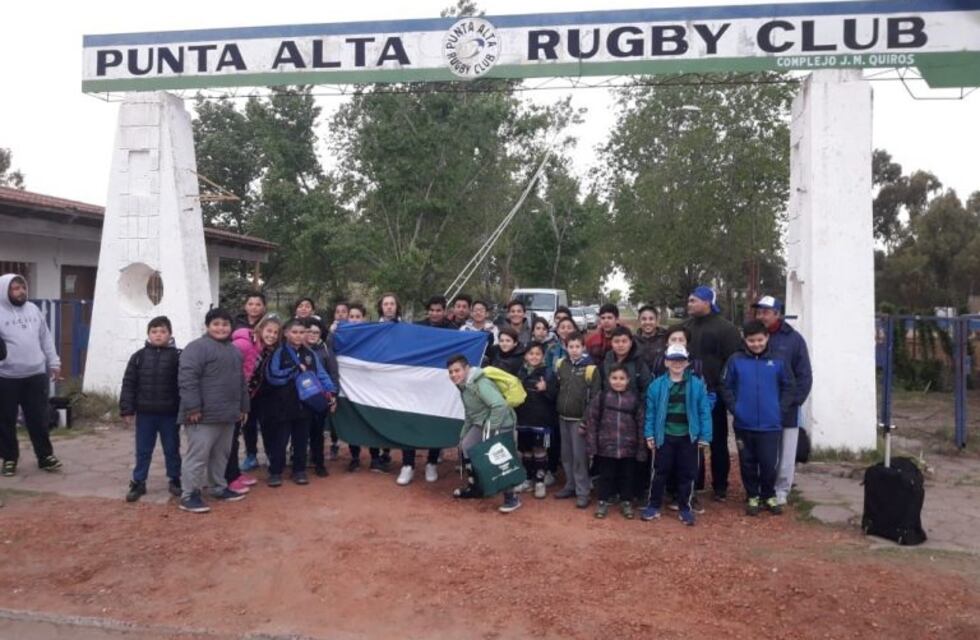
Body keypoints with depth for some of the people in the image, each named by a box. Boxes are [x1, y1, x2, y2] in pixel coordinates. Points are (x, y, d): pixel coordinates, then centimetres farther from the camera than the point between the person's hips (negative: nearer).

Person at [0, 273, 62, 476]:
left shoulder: (33, 309, 9)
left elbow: (45, 339, 14)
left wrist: (53, 362, 12)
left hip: (36, 375, 3)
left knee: (38, 419, 8)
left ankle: (45, 456, 17)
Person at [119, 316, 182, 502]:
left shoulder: (177, 356, -5)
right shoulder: (139, 357, 2)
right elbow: (128, 384, 2)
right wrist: (126, 410, -2)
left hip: (169, 413, -2)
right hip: (144, 413, 2)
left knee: (171, 449, 11)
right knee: (143, 451, 11)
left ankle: (174, 480, 24)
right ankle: (138, 483, 22)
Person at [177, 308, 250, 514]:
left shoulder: (234, 351, 17)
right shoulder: (197, 347, -11)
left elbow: (241, 381, 24)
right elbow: (187, 378, -18)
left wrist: (243, 407, 22)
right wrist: (193, 407, -22)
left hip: (228, 414, 8)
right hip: (204, 415, -8)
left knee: (221, 455, 17)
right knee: (198, 455, -4)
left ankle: (219, 488, 29)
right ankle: (189, 495, 3)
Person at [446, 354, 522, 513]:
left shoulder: (481, 384, -25)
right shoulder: (463, 386, 8)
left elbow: (500, 406, -35)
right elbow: (469, 413, 19)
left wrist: (491, 429, -30)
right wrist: (464, 435, 20)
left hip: (500, 425, -10)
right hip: (481, 424, 10)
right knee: (465, 447, 7)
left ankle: (511, 498, 5)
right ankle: (473, 486, 24)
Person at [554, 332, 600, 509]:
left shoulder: (591, 368, -11)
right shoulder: (561, 364, 3)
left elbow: (595, 398, -11)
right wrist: (556, 411, 7)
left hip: (579, 419, -5)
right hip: (563, 418, 5)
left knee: (579, 456, -2)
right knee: (566, 455, 13)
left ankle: (582, 492, 6)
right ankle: (570, 486, 25)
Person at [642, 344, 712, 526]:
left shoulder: (697, 385, -6)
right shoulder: (657, 385, -4)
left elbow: (704, 412, -4)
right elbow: (651, 412, -1)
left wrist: (704, 436, -6)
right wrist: (649, 434, -3)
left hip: (688, 437, 0)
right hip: (664, 436, 0)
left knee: (686, 473, 10)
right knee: (660, 472, 9)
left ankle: (685, 509, 24)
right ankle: (654, 506, 20)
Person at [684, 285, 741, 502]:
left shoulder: (725, 328, -7)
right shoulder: (686, 327, 11)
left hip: (714, 395, -5)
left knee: (718, 442, 7)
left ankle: (720, 486, 18)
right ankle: (694, 484, 22)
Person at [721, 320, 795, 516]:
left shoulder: (778, 361, -2)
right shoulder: (735, 360, -4)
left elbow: (788, 387, 6)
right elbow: (726, 387, 1)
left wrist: (780, 409, -1)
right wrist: (735, 408, -6)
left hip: (770, 425, 0)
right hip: (744, 424, 0)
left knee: (769, 464, 4)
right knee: (748, 463, 11)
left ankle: (769, 496, 27)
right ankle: (753, 496, 28)